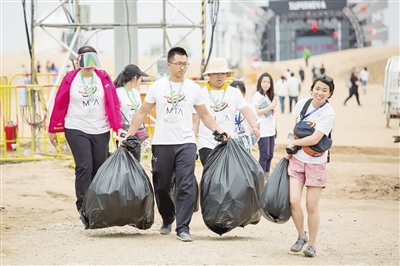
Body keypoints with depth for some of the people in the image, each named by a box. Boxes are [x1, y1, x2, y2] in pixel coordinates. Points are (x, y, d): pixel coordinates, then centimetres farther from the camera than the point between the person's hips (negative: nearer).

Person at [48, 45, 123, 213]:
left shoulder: (104, 78, 1)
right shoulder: (70, 79, -2)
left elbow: (113, 104, -1)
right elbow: (59, 105, 3)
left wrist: (118, 127, -10)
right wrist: (52, 130, 6)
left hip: (100, 130, 2)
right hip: (77, 130, -2)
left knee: (100, 168, 6)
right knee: (84, 167, -12)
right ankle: (83, 208, -8)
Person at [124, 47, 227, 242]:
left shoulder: (193, 88, 7)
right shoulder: (157, 87, 4)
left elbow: (204, 115, 15)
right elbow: (142, 112, 9)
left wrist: (219, 131, 2)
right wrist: (129, 135, 3)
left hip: (186, 143, 0)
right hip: (161, 144, 0)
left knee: (186, 187, -11)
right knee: (162, 186, 8)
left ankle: (183, 227, -10)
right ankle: (167, 220, 31)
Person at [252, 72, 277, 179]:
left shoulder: (270, 96, 15)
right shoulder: (257, 95, -7)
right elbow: (256, 112, -15)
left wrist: (275, 128, 15)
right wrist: (270, 107, -15)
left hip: (271, 130, 7)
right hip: (262, 131, -7)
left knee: (270, 155, 9)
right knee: (264, 155, -9)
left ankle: (267, 176, 17)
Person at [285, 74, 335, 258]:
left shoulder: (328, 113, -15)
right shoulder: (302, 103, -1)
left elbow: (314, 139, -22)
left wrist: (294, 143, -9)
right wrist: (291, 148, 8)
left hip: (316, 163, -3)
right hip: (297, 160, 3)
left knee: (311, 206, 0)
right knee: (294, 201, -10)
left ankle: (312, 244, 16)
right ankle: (301, 236, 13)